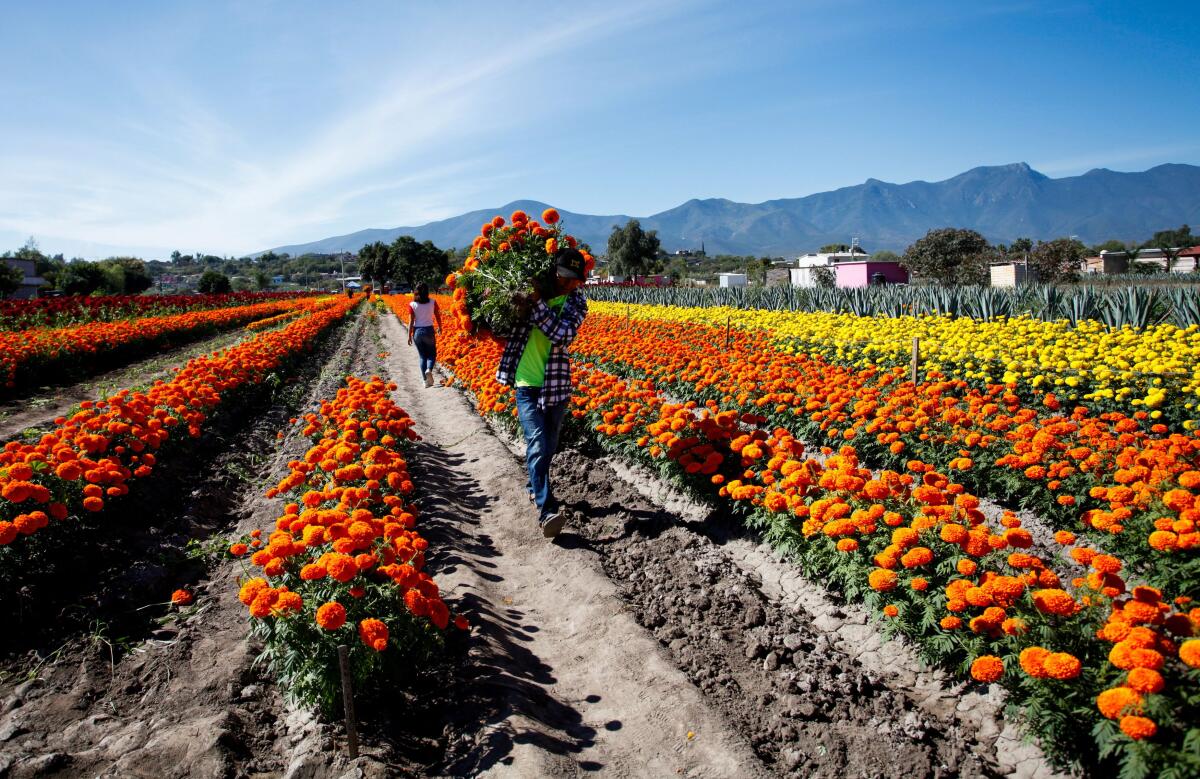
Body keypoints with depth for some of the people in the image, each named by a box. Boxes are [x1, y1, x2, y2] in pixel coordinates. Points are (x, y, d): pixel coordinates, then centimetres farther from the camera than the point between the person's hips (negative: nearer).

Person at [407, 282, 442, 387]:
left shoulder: (412, 305, -6)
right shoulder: (433, 303, -5)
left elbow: (411, 321, -7)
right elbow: (438, 317, 4)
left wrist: (409, 336, -2)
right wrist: (440, 327, 21)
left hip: (417, 331, 1)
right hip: (429, 330, -1)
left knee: (422, 356, 11)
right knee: (432, 354, 13)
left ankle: (426, 380, 7)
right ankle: (429, 369, -18)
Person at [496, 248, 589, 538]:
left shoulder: (577, 303, 2)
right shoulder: (533, 289, 0)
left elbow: (563, 335, -18)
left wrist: (536, 302, -24)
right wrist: (517, 304, -10)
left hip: (556, 386, 3)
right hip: (527, 383, -2)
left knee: (549, 446, 15)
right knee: (537, 445, -14)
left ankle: (534, 487, 40)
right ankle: (547, 511, -17)